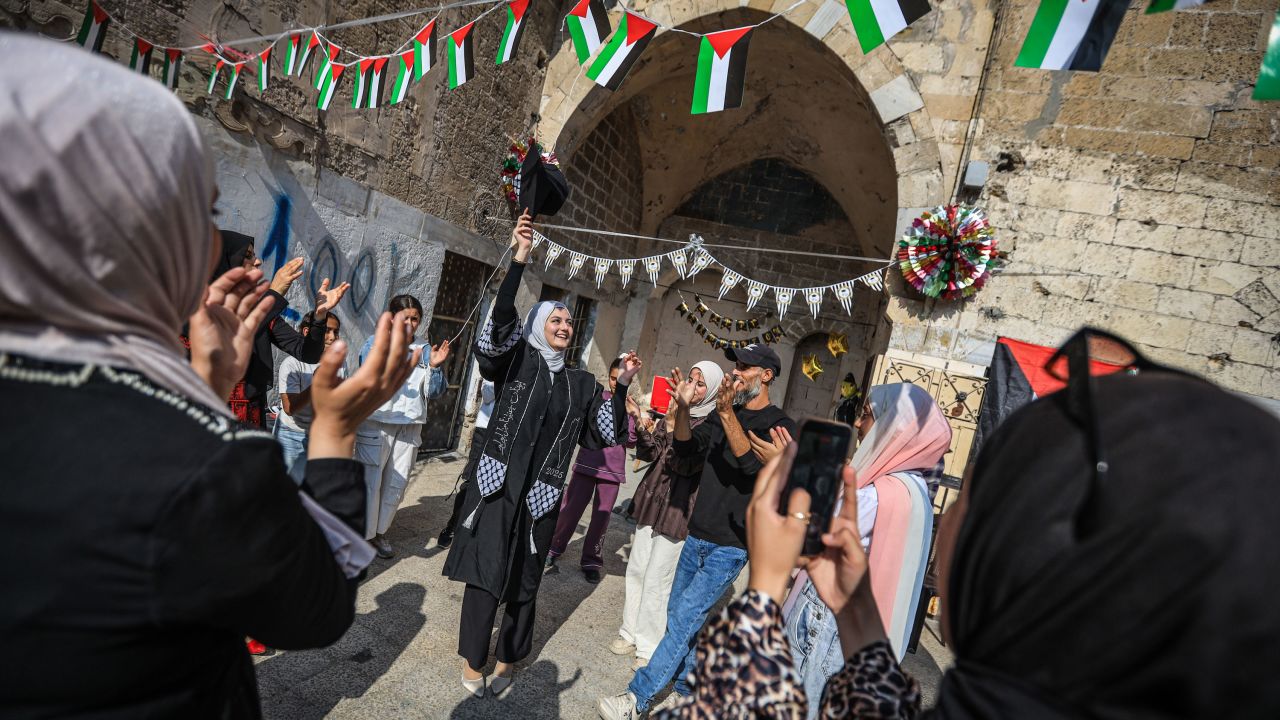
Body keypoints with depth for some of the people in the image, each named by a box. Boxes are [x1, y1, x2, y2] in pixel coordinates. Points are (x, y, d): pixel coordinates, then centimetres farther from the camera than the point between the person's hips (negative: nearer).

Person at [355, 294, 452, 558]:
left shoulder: (424, 349, 8)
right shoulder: (375, 343, 0)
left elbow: (434, 392, 5)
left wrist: (435, 367, -11)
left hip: (410, 425, 4)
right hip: (378, 422, -3)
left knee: (397, 483, 10)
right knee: (370, 481, 2)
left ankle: (379, 531, 27)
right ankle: (363, 534, 18)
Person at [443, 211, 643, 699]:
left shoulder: (581, 384, 8)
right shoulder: (516, 360, 0)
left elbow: (606, 435, 5)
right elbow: (497, 328, -21)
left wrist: (622, 385, -6)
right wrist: (518, 261, -28)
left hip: (540, 494, 3)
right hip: (498, 485, -3)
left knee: (524, 582, 13)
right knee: (487, 575, 3)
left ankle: (506, 661, 33)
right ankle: (472, 662, 25)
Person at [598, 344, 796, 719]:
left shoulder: (779, 425, -9)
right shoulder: (723, 415, 9)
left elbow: (754, 465, -25)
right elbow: (685, 448, 3)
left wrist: (727, 413, -33)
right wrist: (683, 408, -14)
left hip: (730, 545, -6)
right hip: (697, 534, 6)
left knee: (684, 618, -6)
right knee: (679, 613, 13)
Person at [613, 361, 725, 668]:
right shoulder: (677, 411, 8)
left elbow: (689, 463, -19)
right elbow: (648, 454, 8)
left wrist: (673, 424, -28)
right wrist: (643, 429, -11)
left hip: (679, 507, -6)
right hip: (652, 500, 6)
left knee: (657, 580, 1)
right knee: (636, 569, 13)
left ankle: (648, 645, 18)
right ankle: (631, 632, 31)